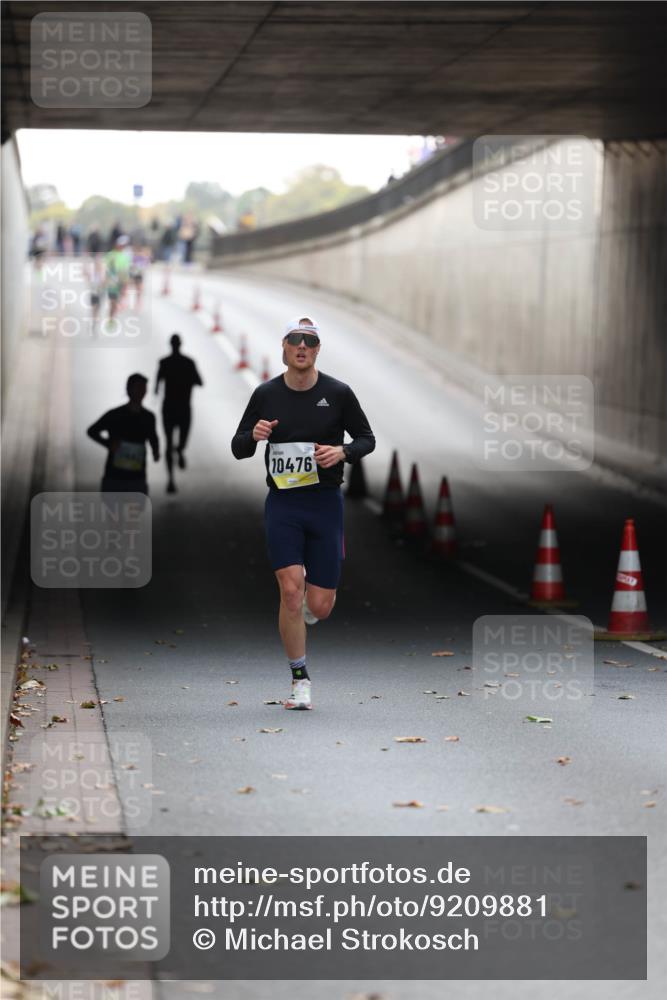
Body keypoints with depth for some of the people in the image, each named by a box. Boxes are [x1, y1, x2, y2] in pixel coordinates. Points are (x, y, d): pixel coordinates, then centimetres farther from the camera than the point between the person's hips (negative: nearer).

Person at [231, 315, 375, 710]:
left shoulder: (338, 393, -1)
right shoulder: (266, 394, 2)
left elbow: (367, 438, 8)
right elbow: (238, 448, 9)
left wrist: (342, 452, -13)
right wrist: (254, 436, -15)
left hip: (325, 503, 0)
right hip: (282, 503, 0)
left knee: (320, 606, 0)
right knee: (291, 590, -15)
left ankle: (303, 610, 39)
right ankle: (300, 678, 0)